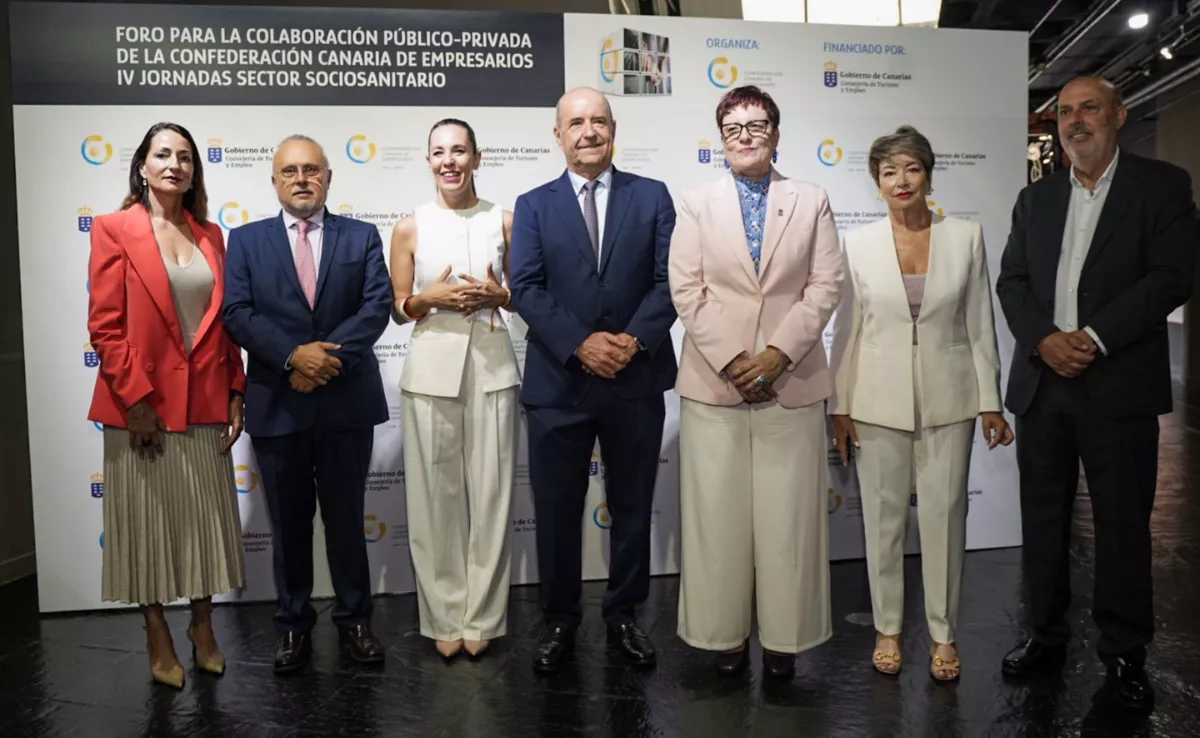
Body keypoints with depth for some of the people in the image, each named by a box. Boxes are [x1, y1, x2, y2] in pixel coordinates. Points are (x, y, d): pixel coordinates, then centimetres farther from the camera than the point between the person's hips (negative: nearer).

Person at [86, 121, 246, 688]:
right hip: (142, 405, -4)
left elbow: (225, 322, 10)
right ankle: (158, 638, 23)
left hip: (205, 404, 4)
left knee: (205, 519, 11)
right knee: (149, 521, 7)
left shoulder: (211, 236, 10)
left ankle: (202, 627, 27)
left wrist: (235, 392, 4)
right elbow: (105, 324, -8)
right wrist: (136, 398, -13)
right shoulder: (115, 229, -3)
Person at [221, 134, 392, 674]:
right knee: (288, 523, 12)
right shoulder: (246, 240, 7)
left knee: (346, 519, 10)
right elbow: (237, 313, -4)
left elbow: (377, 306, -5)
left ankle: (354, 619, 24)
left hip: (347, 401, 0)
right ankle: (293, 624, 26)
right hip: (277, 403, 1)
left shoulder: (362, 237, 6)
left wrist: (328, 355, -16)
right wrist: (294, 355, -18)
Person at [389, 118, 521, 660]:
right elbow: (397, 310, 8)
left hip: (492, 365, 0)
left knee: (490, 492, 3)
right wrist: (430, 299, -12)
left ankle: (481, 616, 19)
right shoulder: (410, 228, 4)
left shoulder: (504, 221, 5)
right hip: (432, 367, 0)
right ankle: (444, 617, 19)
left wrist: (497, 295, -9)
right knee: (436, 495, 4)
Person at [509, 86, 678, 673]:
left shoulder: (653, 197, 7)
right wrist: (581, 344, -16)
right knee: (557, 509, 8)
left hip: (637, 380, 1)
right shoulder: (533, 206, 7)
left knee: (632, 507, 11)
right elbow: (526, 288, -4)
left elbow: (668, 279, -1)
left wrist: (634, 339, -16)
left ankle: (623, 616, 28)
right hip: (557, 382, 0)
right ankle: (559, 619, 26)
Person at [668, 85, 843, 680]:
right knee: (717, 513, 4)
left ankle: (784, 637, 17)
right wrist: (731, 360, -10)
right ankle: (724, 634, 17)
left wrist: (779, 353, -11)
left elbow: (825, 285, 1)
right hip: (713, 380, 0)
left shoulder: (812, 201, 10)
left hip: (790, 380, 0)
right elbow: (686, 290, 0)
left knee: (788, 514, 4)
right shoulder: (697, 204, 9)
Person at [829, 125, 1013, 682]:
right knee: (883, 516, 9)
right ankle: (887, 628, 25)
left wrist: (990, 402, 2)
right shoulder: (858, 243, -1)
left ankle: (943, 633, 23)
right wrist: (840, 407, 1)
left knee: (945, 515, 7)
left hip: (947, 399, 0)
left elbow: (980, 324, 2)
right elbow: (846, 330, 2)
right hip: (880, 399, 0)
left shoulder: (966, 238, 0)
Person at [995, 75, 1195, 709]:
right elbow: (1011, 281, 7)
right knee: (1042, 517, 11)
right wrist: (1044, 340, -10)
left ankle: (1124, 651, 19)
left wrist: (1095, 338, -17)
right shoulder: (1035, 198, 14)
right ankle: (1046, 633, 25)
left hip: (1119, 385, -4)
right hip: (1041, 382, 4)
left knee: (1122, 523, 4)